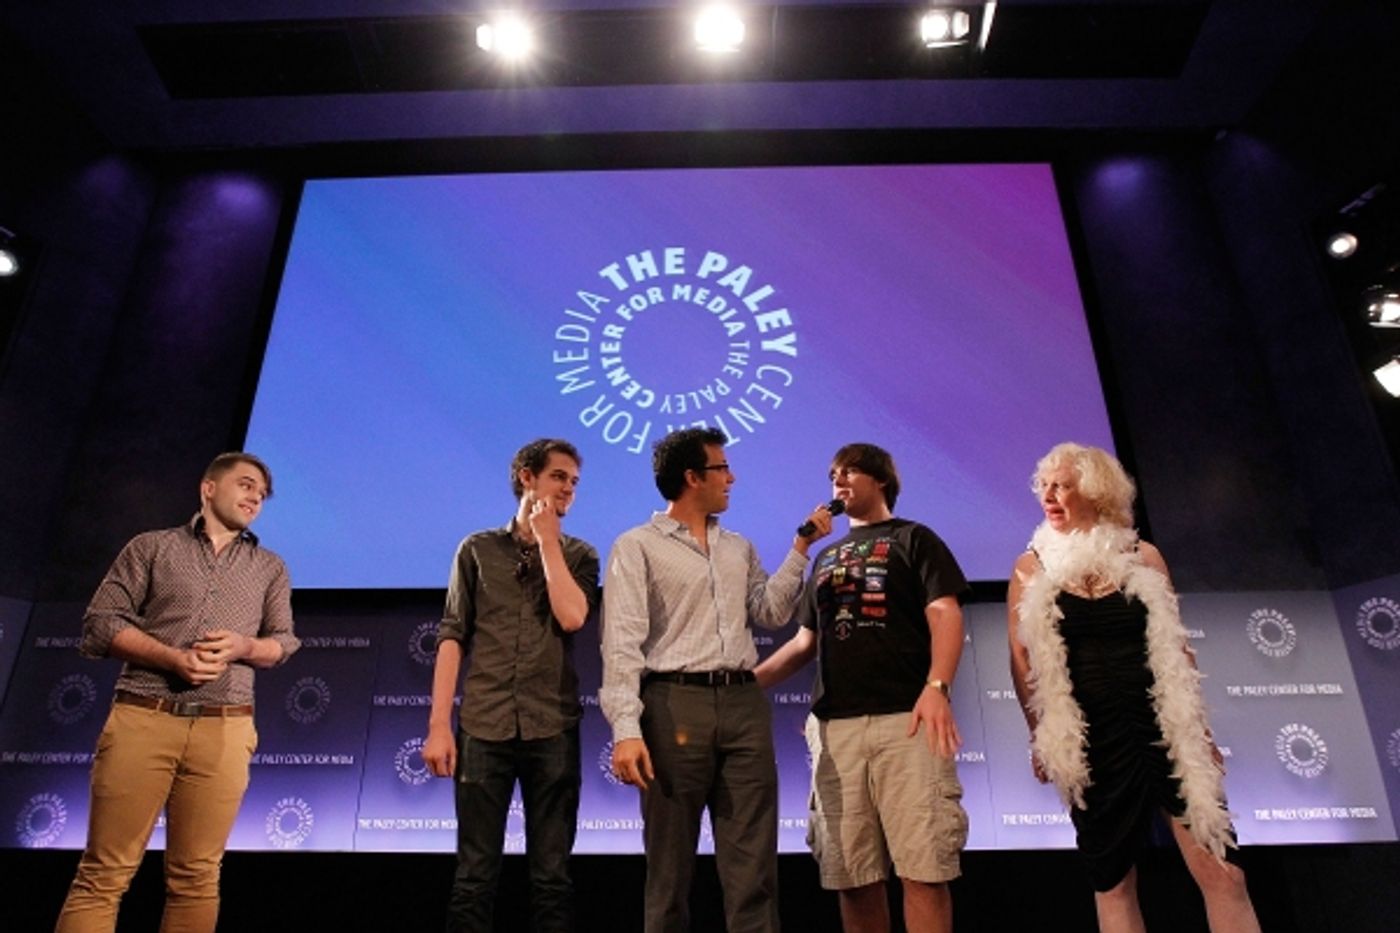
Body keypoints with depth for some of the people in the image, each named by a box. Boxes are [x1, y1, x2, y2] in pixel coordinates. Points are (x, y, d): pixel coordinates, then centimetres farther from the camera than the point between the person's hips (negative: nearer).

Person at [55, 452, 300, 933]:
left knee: (197, 877, 3)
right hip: (142, 721, -1)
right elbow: (100, 624, 4)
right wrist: (173, 658, -10)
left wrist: (244, 647, -8)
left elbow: (283, 641, 15)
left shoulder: (270, 567, 18)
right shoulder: (151, 547, 12)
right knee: (104, 874, 0)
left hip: (224, 730, 2)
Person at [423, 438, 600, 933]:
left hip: (552, 730, 1)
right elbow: (452, 637, 3)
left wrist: (548, 540, -4)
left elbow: (571, 617, -11)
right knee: (475, 873, 6)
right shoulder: (477, 549, 8)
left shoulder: (578, 554, 8)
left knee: (552, 873, 7)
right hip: (483, 727, 0)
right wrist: (438, 724, -4)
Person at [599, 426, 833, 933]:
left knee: (753, 863, 7)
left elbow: (772, 611, 14)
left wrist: (800, 548, 9)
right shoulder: (637, 546, 1)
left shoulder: (739, 548, 19)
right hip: (676, 705, -5)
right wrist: (627, 729, -17)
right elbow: (623, 643, -7)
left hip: (745, 705, 5)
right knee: (671, 861, 7)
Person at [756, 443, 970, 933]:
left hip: (905, 718, -5)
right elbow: (806, 640, 24)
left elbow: (945, 614, -4)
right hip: (834, 725, 5)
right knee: (850, 874, 5)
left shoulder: (913, 539, 10)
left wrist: (936, 686, -21)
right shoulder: (825, 558, 25)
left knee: (922, 868, -6)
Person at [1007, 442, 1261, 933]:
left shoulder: (1143, 556, 5)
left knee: (1223, 873, -1)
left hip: (1165, 727, 1)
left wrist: (1200, 726, 6)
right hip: (1089, 736, -1)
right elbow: (1022, 658, 1)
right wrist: (1040, 736, -2)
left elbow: (1176, 647, 9)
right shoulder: (1032, 567, 2)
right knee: (1112, 883, 6)